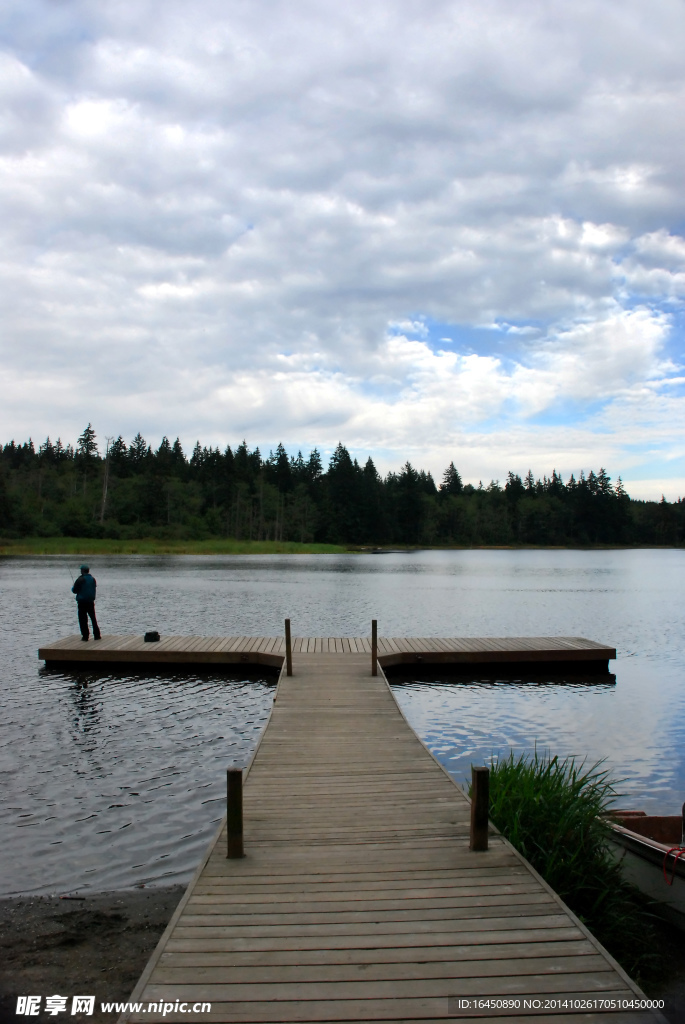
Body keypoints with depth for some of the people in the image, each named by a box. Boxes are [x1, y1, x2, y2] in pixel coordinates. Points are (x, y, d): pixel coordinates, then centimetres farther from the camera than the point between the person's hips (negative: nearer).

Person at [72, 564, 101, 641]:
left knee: (83, 620, 1)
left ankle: (85, 636, -1)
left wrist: (73, 588, 13)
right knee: (93, 618, 12)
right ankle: (97, 635, 12)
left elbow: (74, 590, -9)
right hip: (91, 601, 5)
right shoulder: (93, 579, 6)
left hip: (82, 602, -5)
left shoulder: (80, 580, -12)